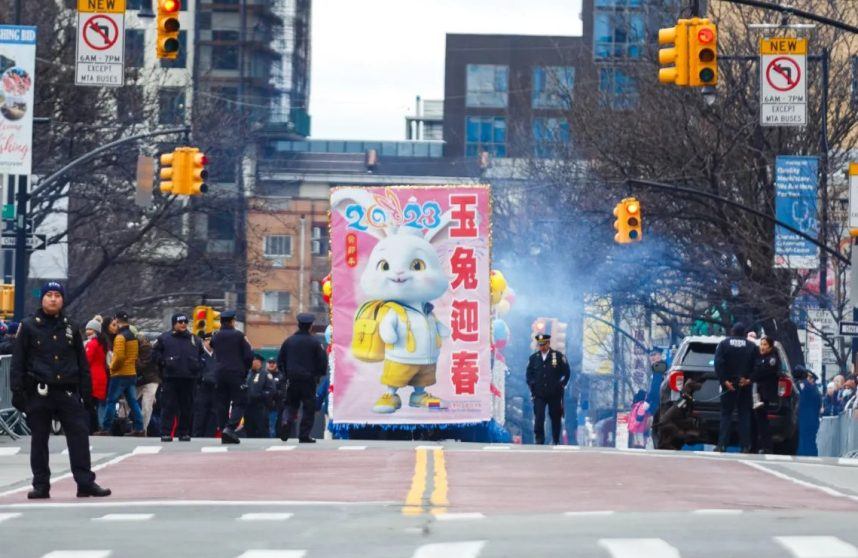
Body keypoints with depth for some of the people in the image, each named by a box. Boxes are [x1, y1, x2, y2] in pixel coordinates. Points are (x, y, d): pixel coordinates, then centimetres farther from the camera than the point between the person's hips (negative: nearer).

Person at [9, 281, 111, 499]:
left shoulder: (70, 328, 12)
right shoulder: (29, 327, 4)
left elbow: (83, 363, 15)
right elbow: (18, 361, 2)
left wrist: (86, 391, 8)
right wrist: (17, 391, -6)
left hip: (68, 391, 2)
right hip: (39, 392, -2)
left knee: (79, 436, -5)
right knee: (39, 439, 4)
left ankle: (85, 483, -4)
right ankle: (41, 486, 10)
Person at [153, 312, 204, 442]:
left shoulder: (195, 340, 14)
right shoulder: (165, 338, 4)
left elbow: (202, 355, 24)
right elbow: (155, 353, 7)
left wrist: (198, 366, 9)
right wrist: (164, 362, -5)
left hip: (189, 378, 3)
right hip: (171, 378, -3)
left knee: (187, 407, 6)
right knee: (169, 406, -6)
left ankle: (184, 433, 13)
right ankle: (166, 433, -7)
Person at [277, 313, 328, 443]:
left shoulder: (289, 341, 4)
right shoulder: (315, 342, -5)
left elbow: (280, 360, 9)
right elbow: (323, 361, -6)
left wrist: (285, 374, 21)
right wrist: (319, 375, 11)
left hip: (292, 379, 3)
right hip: (309, 380, -3)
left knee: (291, 404, 15)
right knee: (308, 408, 4)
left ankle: (286, 422, -14)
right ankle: (304, 435, 1)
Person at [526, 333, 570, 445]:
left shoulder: (558, 356, 0)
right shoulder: (534, 358, 8)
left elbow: (566, 372, 3)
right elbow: (529, 374, 15)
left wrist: (561, 385, -3)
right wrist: (532, 386, 2)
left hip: (555, 394, -1)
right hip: (539, 395, 1)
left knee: (555, 418, 8)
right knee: (538, 418, -11)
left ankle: (556, 441, 19)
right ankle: (539, 441, -9)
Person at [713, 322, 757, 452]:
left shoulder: (724, 344, 1)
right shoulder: (752, 346, 3)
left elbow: (718, 363, -10)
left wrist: (724, 380, -12)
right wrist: (749, 379, -9)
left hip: (729, 384, -1)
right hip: (745, 385, 1)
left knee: (726, 414, 3)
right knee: (744, 415, 6)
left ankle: (722, 445, -6)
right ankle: (745, 446, 0)